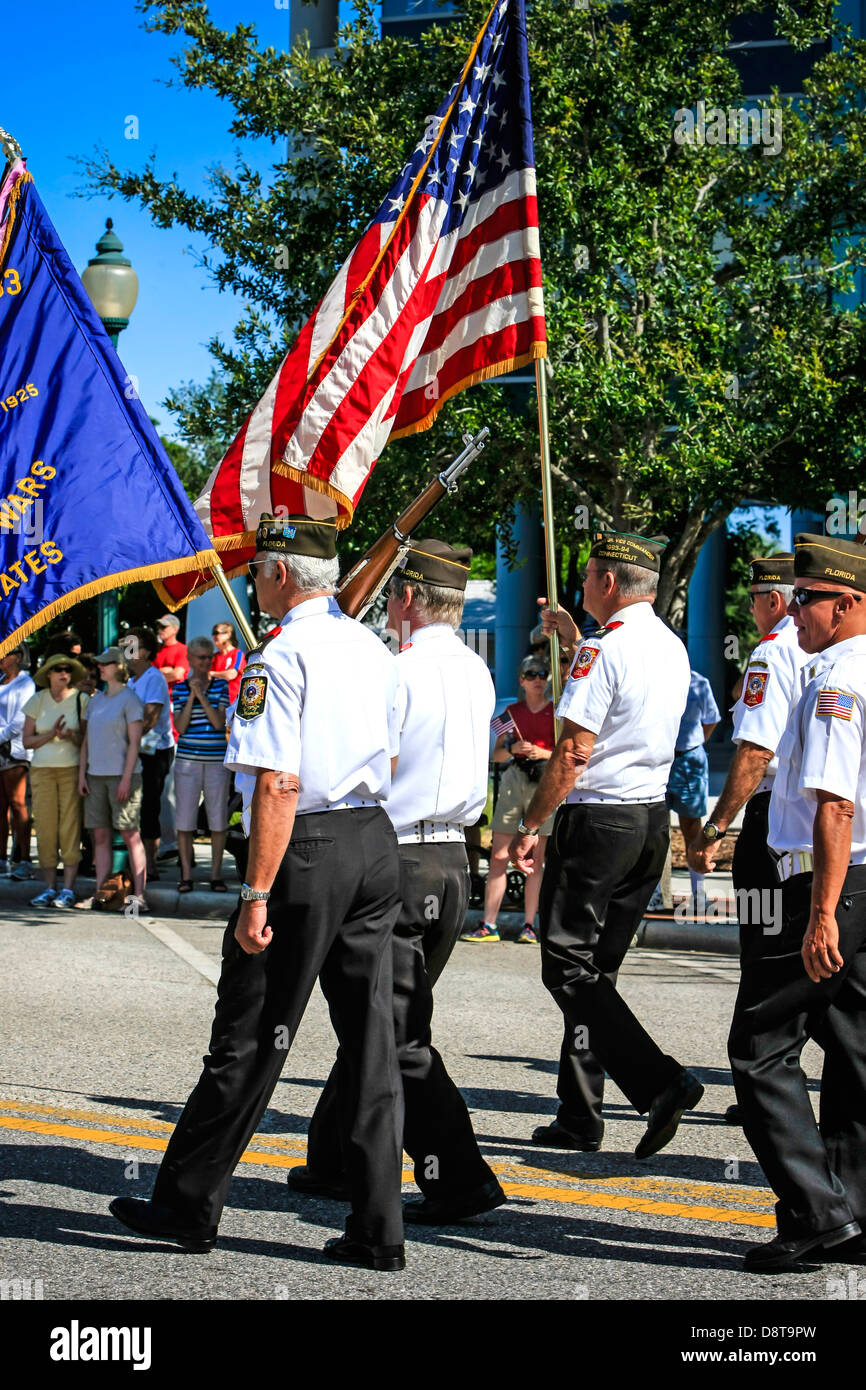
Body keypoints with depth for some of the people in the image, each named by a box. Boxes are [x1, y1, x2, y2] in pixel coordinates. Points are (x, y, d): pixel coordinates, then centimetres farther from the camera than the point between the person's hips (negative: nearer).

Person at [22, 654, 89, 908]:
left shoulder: (81, 699, 2)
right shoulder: (37, 701, 7)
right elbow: (26, 740, 5)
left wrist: (70, 736, -18)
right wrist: (51, 734, -11)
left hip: (73, 769, -2)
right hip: (42, 770, 2)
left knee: (70, 827, -6)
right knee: (45, 829, 0)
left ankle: (68, 889, -2)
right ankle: (49, 888, 6)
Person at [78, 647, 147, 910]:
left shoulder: (129, 699, -4)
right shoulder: (96, 699, 16)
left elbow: (134, 742, -8)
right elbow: (87, 740, 18)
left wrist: (126, 778, -14)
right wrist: (82, 774, 9)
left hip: (122, 774, -6)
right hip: (96, 775, 6)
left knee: (129, 835, -6)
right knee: (100, 835, 5)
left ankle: (138, 895, -7)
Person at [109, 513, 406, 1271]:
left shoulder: (282, 655, -13)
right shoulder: (373, 649, 11)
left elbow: (278, 786, -20)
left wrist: (257, 893, -19)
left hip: (307, 850, -7)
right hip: (375, 841, 7)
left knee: (249, 1041, 4)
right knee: (370, 1039, 8)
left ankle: (189, 1207, 18)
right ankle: (377, 1229, 11)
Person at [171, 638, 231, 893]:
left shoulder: (221, 687, 6)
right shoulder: (180, 688, 6)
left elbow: (219, 722, -6)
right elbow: (180, 727, -3)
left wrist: (202, 696, -13)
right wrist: (191, 697, -11)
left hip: (216, 759, 0)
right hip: (188, 758, 0)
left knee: (218, 818, 1)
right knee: (185, 818, 0)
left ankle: (216, 874, 10)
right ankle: (186, 875, 7)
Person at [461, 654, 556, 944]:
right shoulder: (512, 712, 15)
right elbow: (497, 754, 15)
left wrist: (544, 753, -12)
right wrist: (513, 749, -5)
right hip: (514, 779, 3)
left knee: (537, 860, -1)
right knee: (498, 856, -3)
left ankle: (529, 925, 4)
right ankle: (489, 925, -2)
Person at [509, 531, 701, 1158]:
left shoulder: (604, 649, -14)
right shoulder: (673, 648, 12)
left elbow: (573, 753, -17)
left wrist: (530, 824, -9)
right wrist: (574, 639, 40)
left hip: (597, 818, -8)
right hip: (654, 818, 9)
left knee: (569, 967, -4)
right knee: (597, 968, 12)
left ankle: (661, 1082, -16)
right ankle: (579, 1117, 14)